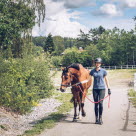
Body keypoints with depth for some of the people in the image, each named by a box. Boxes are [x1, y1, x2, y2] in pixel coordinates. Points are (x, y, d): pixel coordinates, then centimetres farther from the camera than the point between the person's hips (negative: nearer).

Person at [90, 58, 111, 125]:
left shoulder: (103, 71, -1)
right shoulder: (92, 71, 4)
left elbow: (106, 80, 5)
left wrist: (109, 89, 2)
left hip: (102, 88, -2)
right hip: (95, 89, 2)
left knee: (100, 103, -10)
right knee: (96, 104, 5)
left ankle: (100, 118, 0)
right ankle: (96, 119, 13)